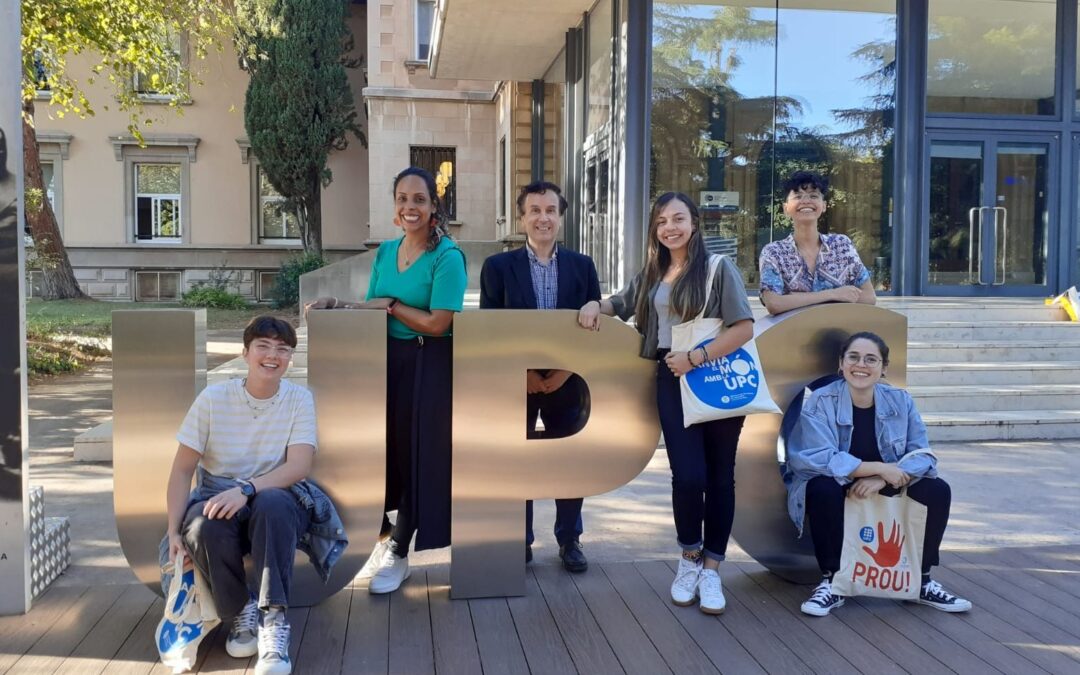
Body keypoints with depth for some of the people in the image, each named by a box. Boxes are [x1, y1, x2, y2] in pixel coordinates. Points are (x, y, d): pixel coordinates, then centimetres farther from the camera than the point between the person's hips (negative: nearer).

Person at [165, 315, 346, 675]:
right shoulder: (213, 398, -5)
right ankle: (242, 611, -9)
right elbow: (182, 470, -4)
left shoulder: (299, 399, -5)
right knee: (203, 527, -34)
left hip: (275, 501, -1)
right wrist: (174, 531, -15)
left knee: (273, 505, -36)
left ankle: (273, 620, -32)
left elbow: (299, 466, -15)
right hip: (217, 500, 1)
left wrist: (246, 490, -31)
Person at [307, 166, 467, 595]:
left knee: (416, 455, 4)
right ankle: (382, 537, 28)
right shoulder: (385, 251, 9)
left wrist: (391, 306, -12)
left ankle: (399, 555, 19)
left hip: (427, 367, -6)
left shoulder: (447, 257, -12)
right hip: (386, 360, 6)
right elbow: (373, 308, 13)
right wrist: (337, 305, -3)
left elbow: (437, 324, -17)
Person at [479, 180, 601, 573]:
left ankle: (569, 540, 25)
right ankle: (520, 542, 22)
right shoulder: (498, 266, 0)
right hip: (515, 383, -1)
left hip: (567, 382, 2)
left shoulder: (582, 266, 5)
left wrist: (567, 370, -10)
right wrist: (522, 375, -11)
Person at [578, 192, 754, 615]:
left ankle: (711, 569, 18)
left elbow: (744, 329, -12)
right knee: (688, 475, -8)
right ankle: (690, 558, 17)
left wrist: (696, 358, -16)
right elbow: (621, 304, 28)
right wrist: (595, 305, 6)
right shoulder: (651, 274, 11)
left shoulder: (719, 267, -4)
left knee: (719, 478, 4)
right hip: (673, 382, 3)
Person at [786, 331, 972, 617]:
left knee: (938, 491, -16)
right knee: (822, 488, -36)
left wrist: (881, 479, -28)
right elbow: (821, 459, -26)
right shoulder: (820, 402, -16)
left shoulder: (900, 401, -4)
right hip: (835, 488, -4)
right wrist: (880, 468, -28)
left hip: (885, 491, 4)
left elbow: (922, 455, -10)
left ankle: (921, 581, 2)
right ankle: (832, 582, -17)